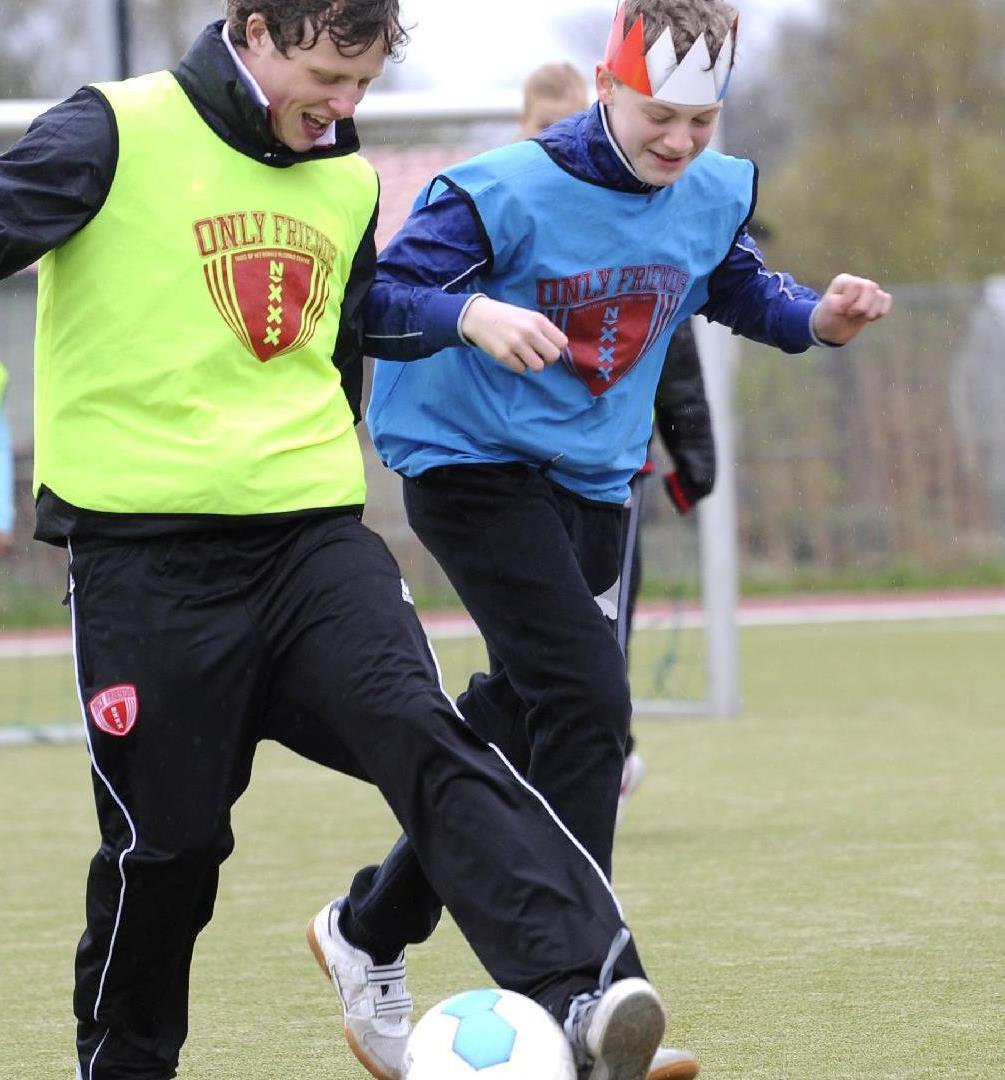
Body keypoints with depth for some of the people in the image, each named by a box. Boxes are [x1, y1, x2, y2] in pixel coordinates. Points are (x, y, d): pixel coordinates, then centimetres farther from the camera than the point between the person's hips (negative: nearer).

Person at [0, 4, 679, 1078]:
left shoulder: (347, 181, 15)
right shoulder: (114, 135, -5)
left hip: (313, 536, 4)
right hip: (144, 552, -4)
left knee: (426, 739, -18)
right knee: (165, 837, 2)